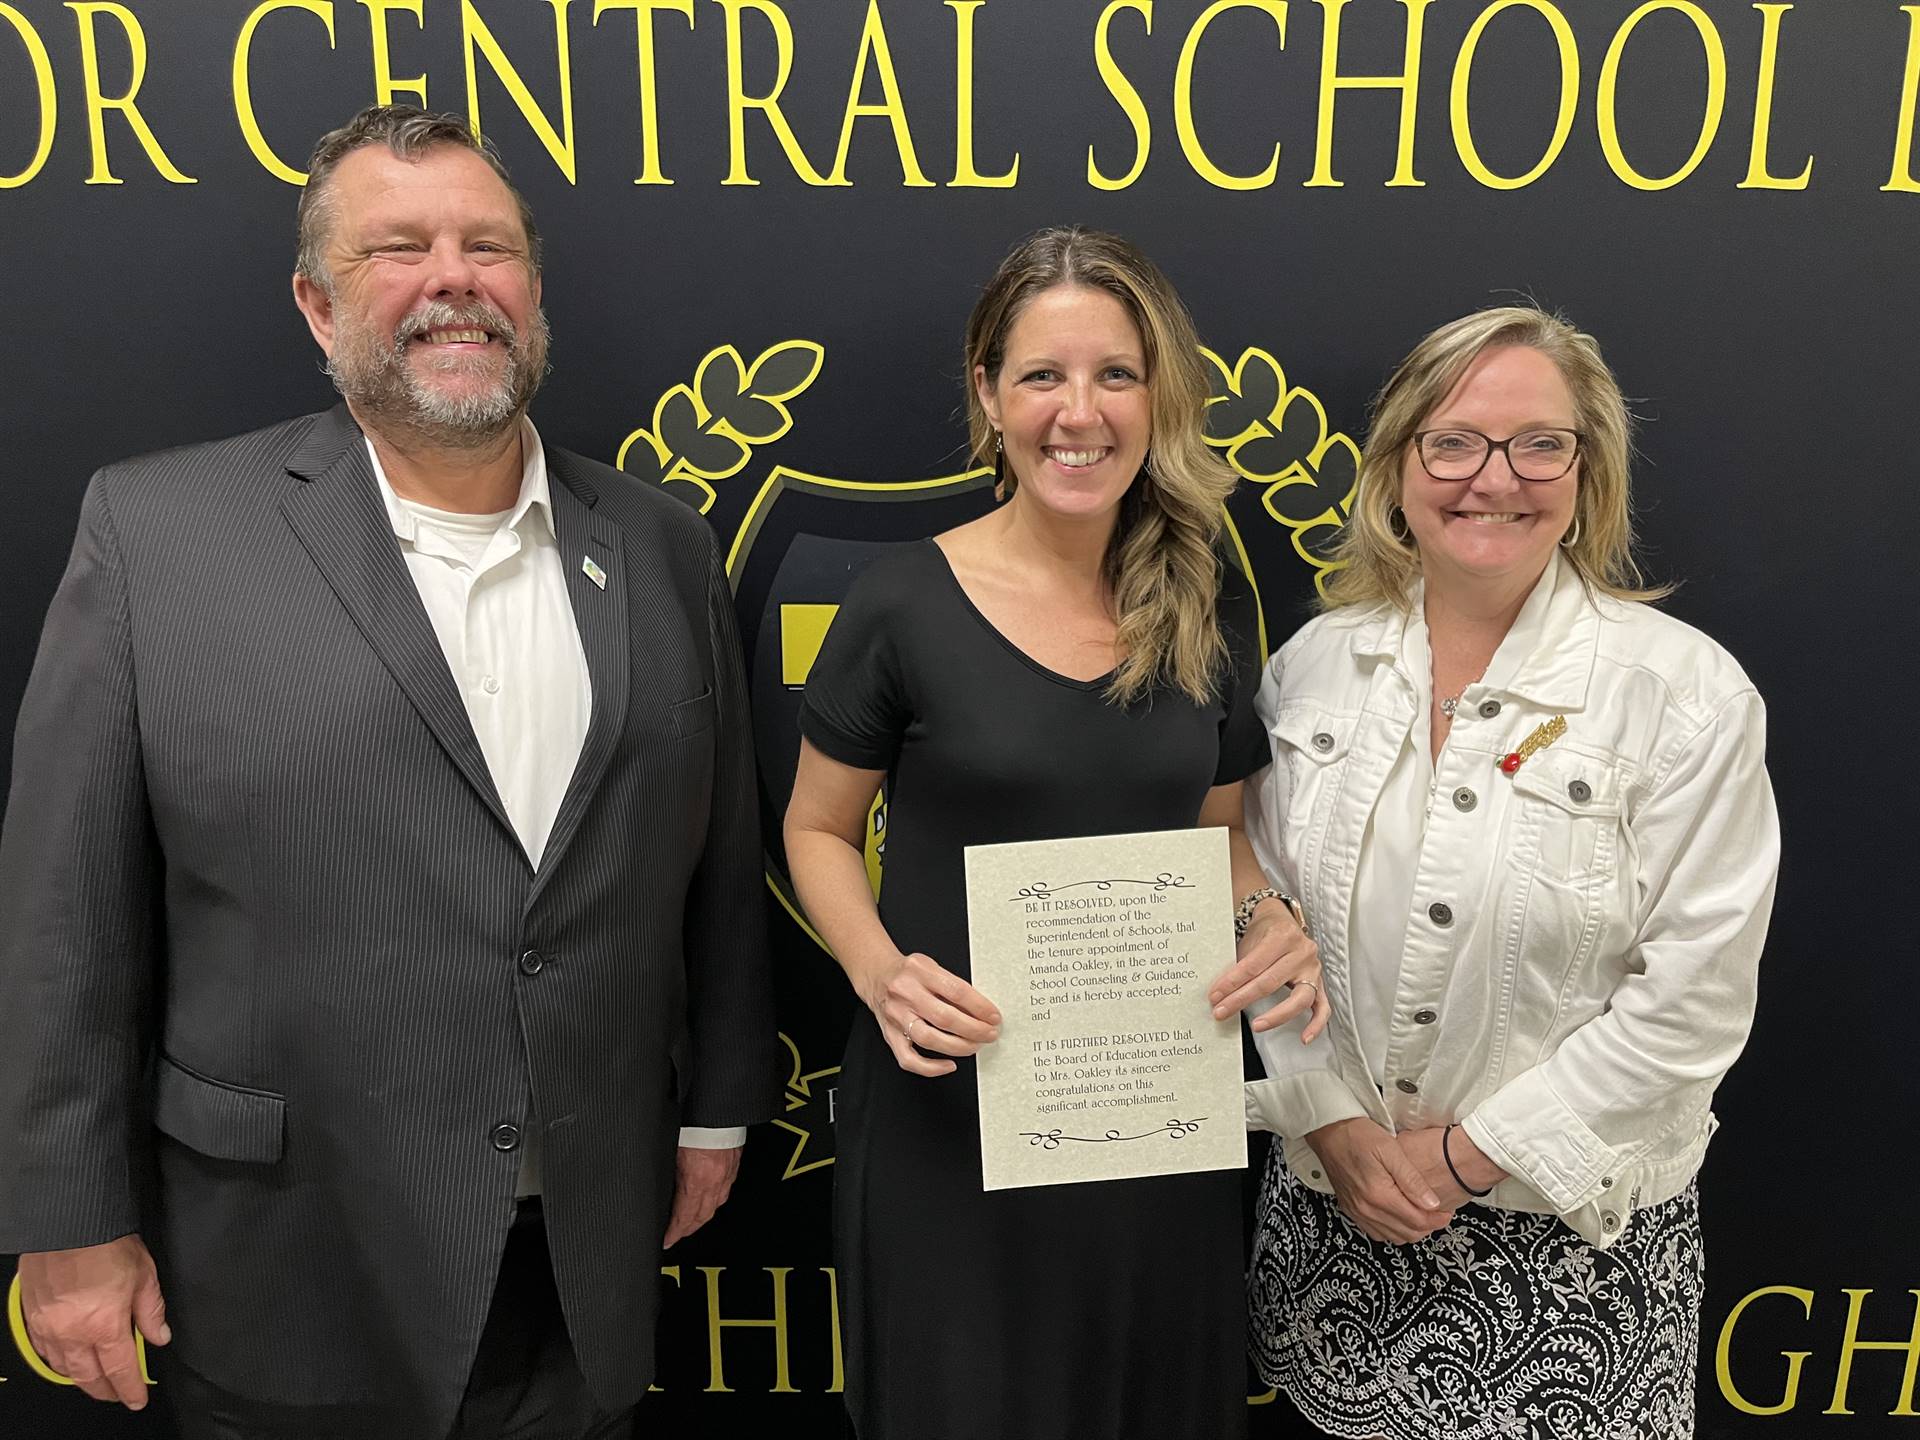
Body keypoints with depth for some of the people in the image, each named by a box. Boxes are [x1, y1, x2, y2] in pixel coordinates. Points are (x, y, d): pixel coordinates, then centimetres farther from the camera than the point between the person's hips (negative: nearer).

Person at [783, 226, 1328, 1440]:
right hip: (951, 1111, -3)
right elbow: (819, 832, -1)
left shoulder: (1201, 617, 1)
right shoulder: (904, 606, -11)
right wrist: (880, 972, -19)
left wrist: (1273, 921, -9)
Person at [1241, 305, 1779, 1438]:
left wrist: (1468, 1154, -13)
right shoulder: (1316, 663, -3)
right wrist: (1334, 1124, -7)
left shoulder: (1690, 692, -13)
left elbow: (1692, 998, -13)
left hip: (1574, 1225, -3)